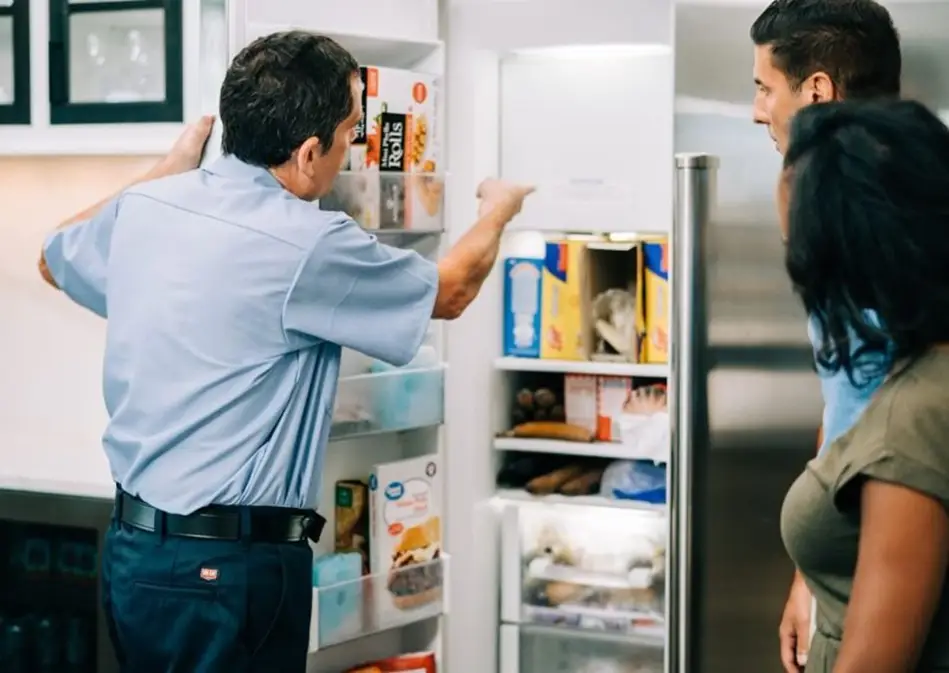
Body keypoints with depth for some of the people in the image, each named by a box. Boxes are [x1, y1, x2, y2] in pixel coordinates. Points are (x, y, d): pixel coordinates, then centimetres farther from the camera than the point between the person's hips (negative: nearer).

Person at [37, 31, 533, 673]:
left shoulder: (143, 206, 1)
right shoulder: (308, 246, -18)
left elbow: (56, 258, 25)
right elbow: (451, 290, 0)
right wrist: (498, 210, 21)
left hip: (132, 547, 8)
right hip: (225, 569, -7)